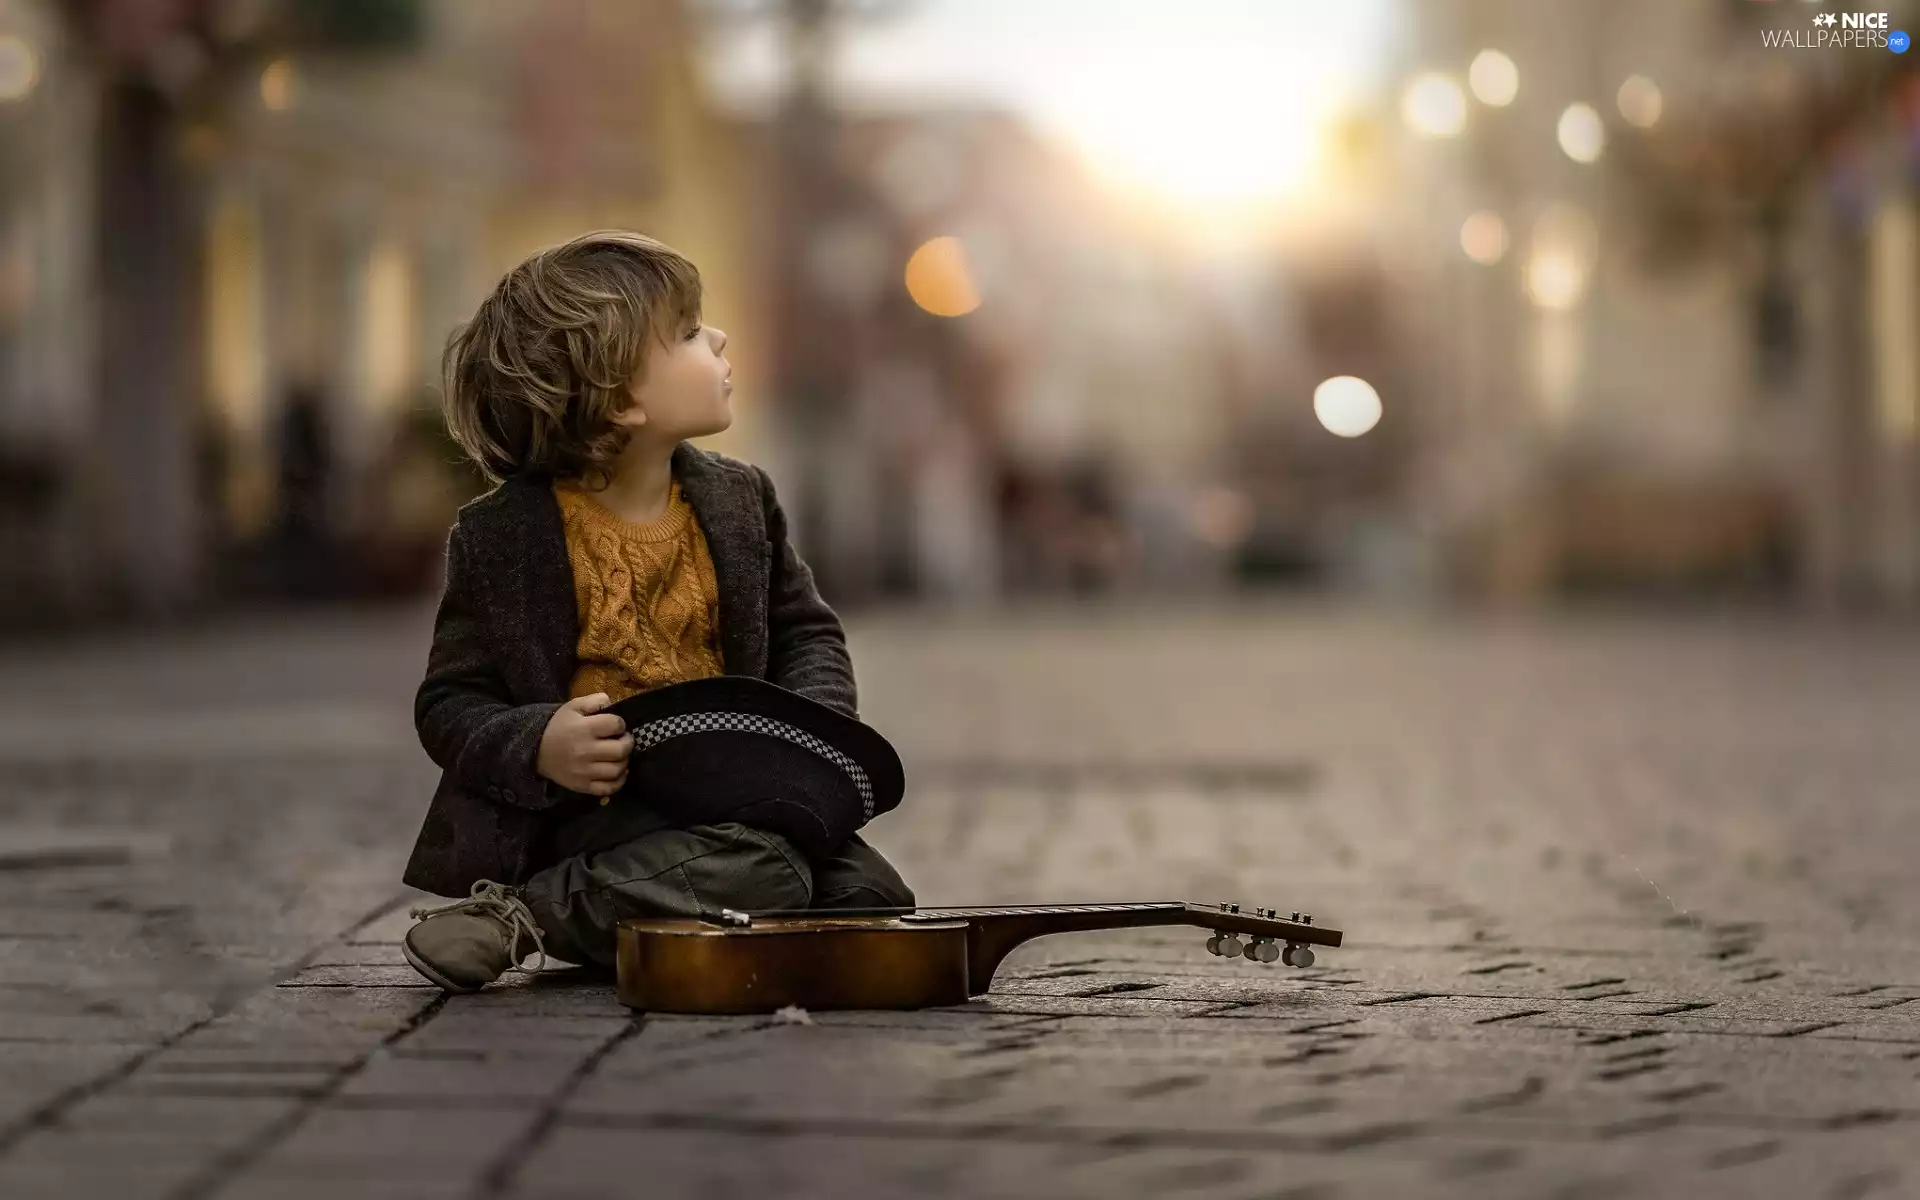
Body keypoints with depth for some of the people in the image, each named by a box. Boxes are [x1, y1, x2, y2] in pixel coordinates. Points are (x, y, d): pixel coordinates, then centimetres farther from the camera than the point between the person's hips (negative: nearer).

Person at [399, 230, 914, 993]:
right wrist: (539, 746, -24)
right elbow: (448, 707, -4)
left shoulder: (739, 501, 8)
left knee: (870, 900, -12)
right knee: (762, 872, -31)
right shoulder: (500, 536, -8)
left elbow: (806, 631, 18)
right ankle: (520, 912, -16)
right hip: (594, 811, -7)